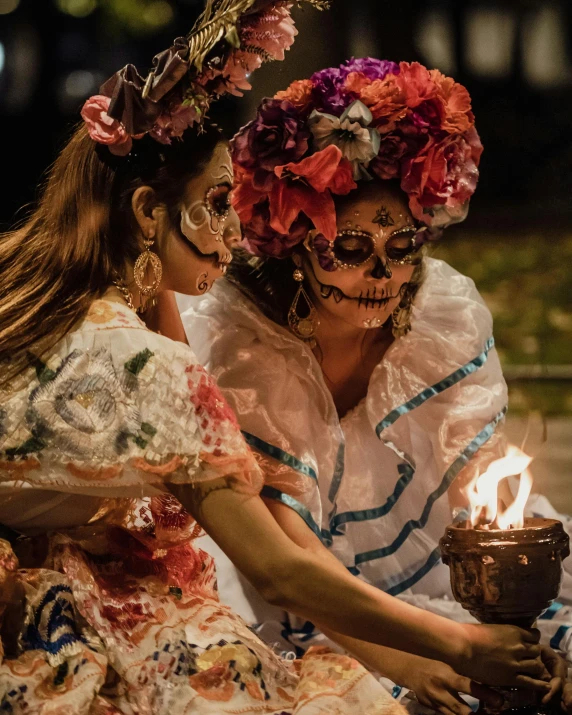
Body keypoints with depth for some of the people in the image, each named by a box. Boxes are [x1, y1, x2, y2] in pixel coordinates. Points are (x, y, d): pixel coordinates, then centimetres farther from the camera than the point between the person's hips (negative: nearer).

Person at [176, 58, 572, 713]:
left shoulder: (449, 316, -7)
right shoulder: (238, 341, -17)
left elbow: (479, 488, -5)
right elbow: (282, 551, -20)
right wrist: (391, 657, -32)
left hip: (424, 588, 4)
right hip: (287, 620, -3)